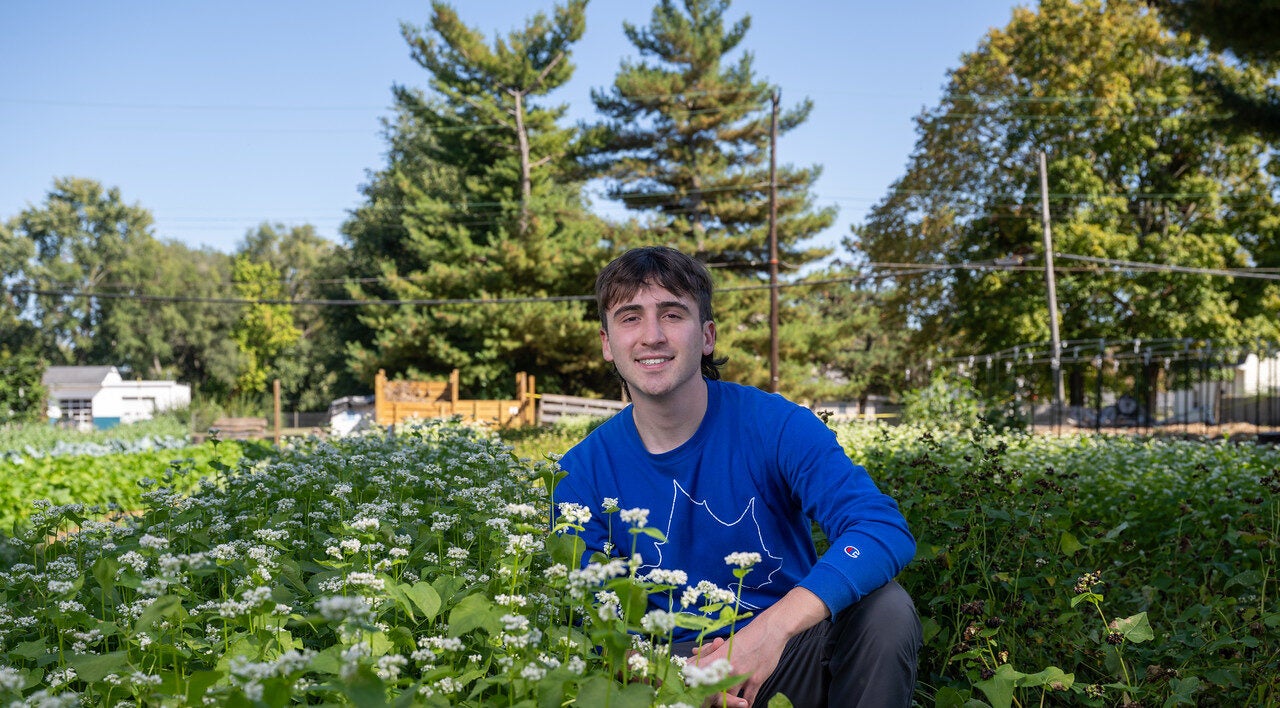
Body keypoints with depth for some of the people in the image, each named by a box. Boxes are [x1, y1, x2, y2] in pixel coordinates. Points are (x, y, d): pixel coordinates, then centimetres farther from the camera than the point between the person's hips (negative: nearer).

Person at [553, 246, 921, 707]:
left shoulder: (774, 426, -11)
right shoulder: (584, 474, -5)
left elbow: (886, 530, -24)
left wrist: (773, 627, -39)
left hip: (793, 653, 1)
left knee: (886, 607, -27)